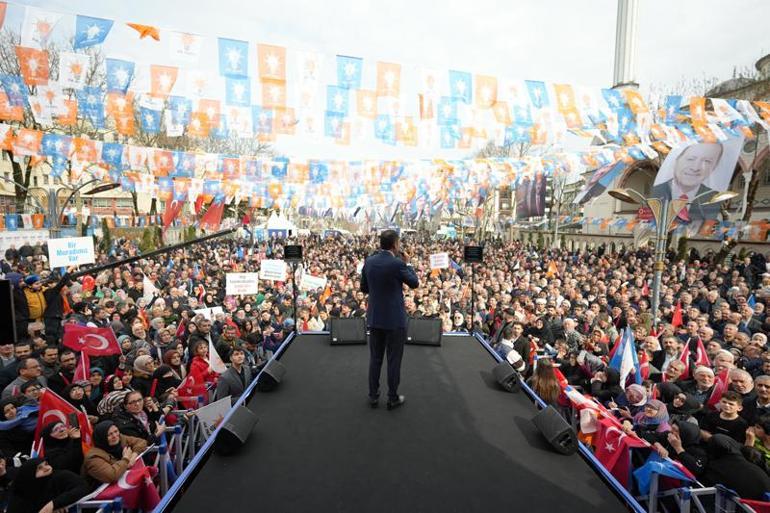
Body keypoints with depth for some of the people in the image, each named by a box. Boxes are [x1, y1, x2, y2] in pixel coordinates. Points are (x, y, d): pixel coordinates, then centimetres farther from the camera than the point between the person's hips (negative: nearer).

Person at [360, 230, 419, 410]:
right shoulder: (397, 264, -17)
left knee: (375, 358, 14)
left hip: (374, 318, 5)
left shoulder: (369, 262, 0)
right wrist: (407, 263, 6)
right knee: (394, 360, 7)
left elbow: (364, 288, 9)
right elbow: (414, 283, -2)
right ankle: (393, 398, 18)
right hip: (395, 319, -5)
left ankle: (373, 396, 23)